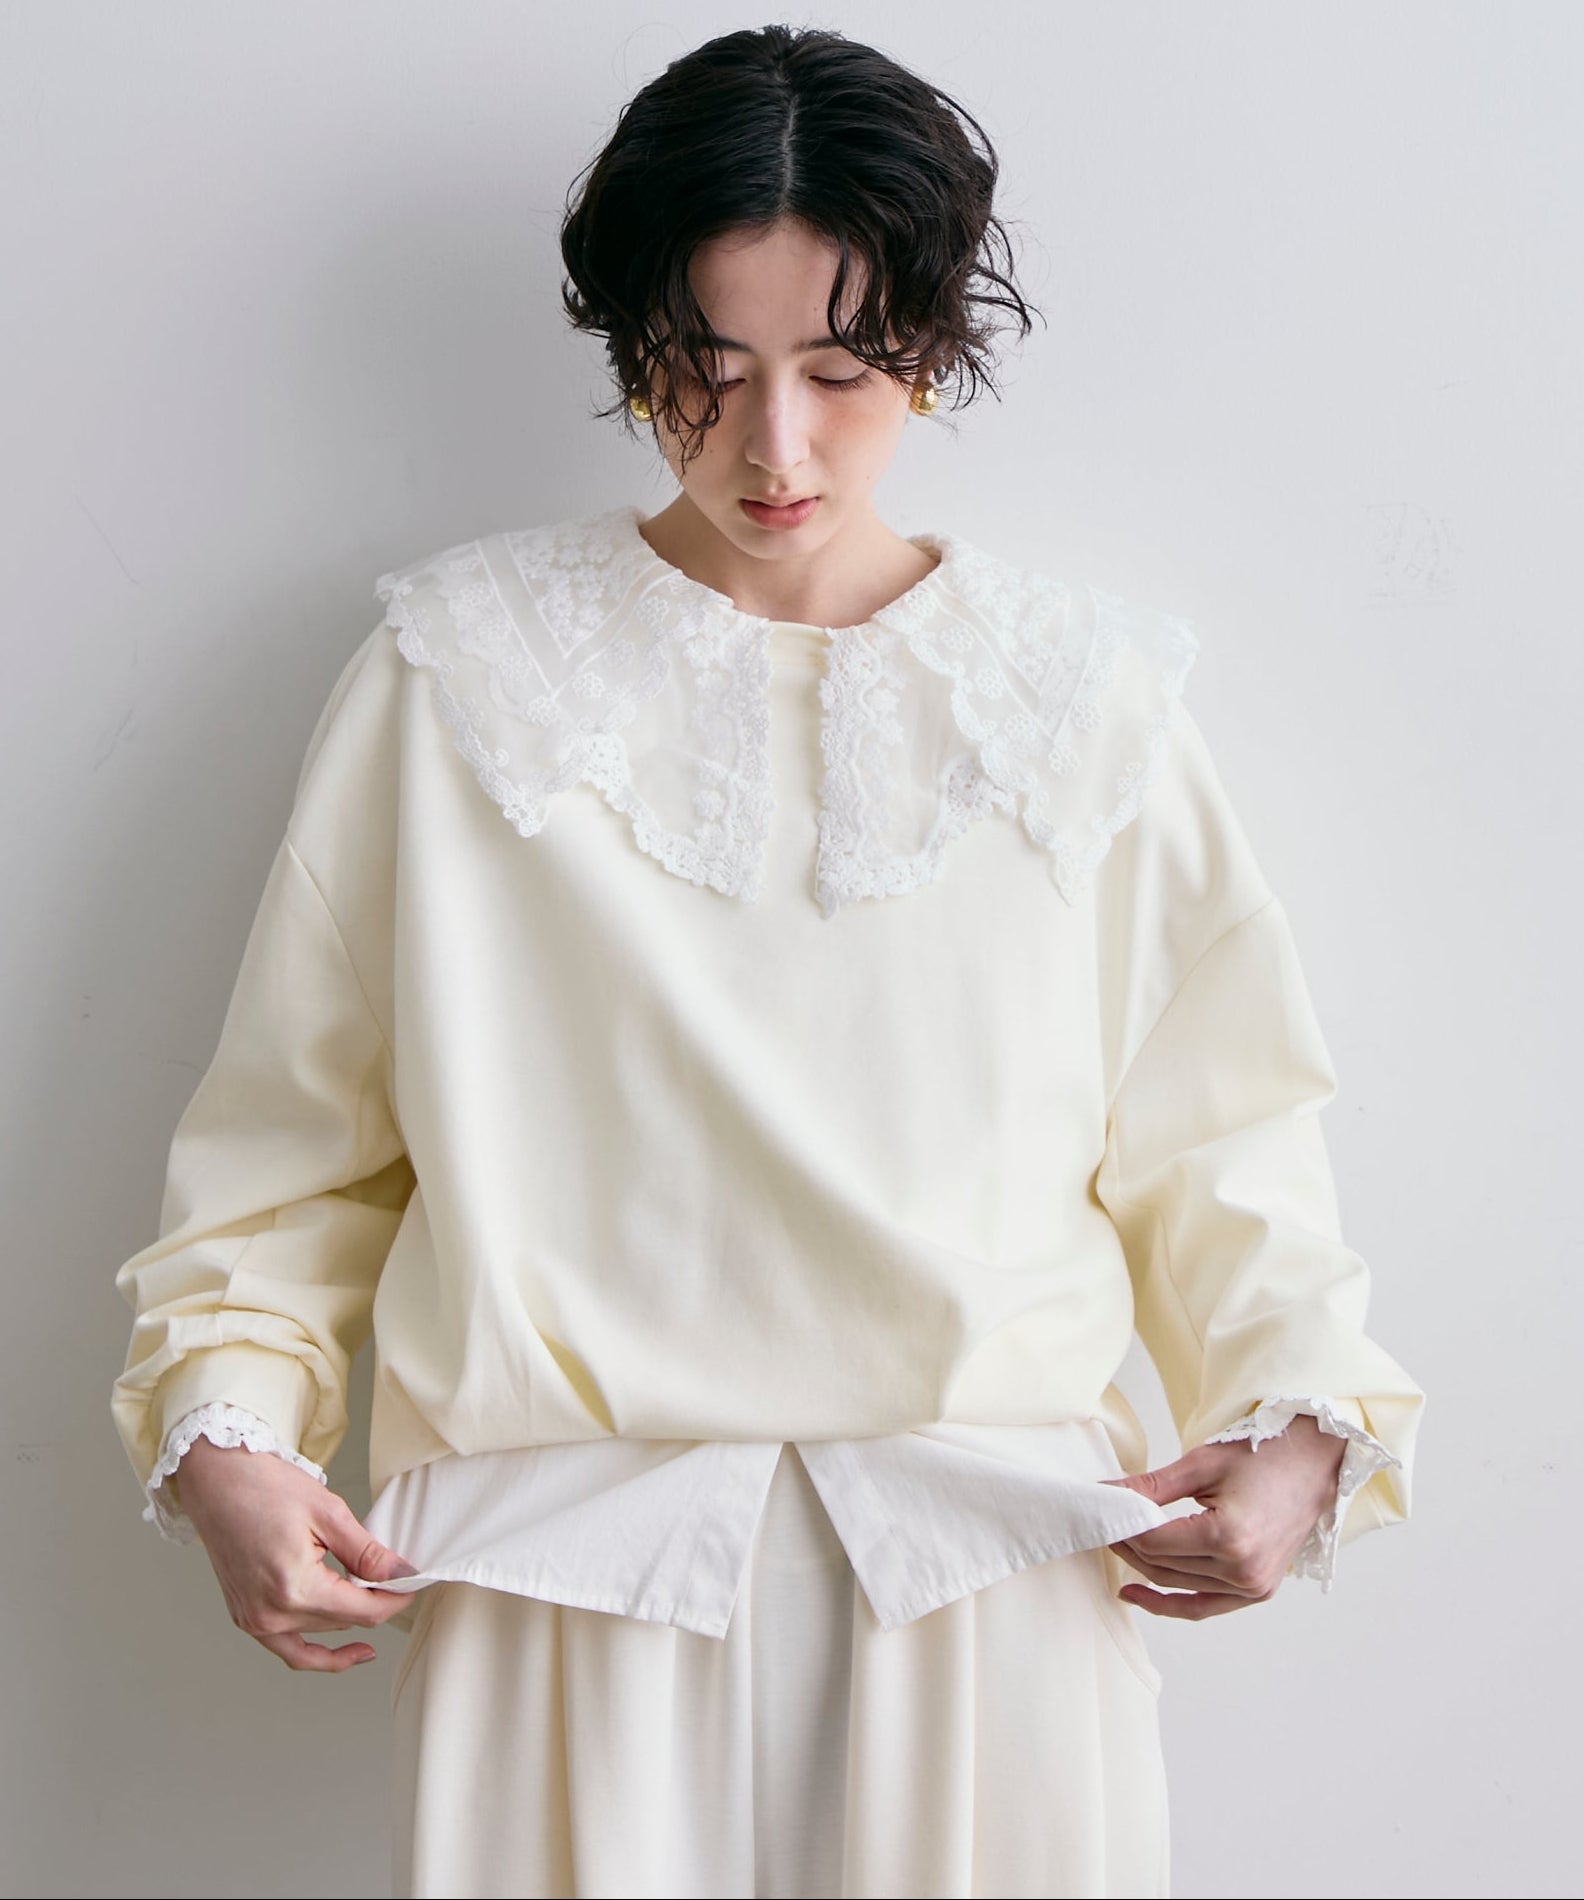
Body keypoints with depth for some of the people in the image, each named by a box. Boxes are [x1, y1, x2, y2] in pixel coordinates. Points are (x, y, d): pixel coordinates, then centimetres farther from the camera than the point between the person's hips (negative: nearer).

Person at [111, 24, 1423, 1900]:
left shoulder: (1080, 695, 5)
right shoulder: (462, 672, 2)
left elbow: (1216, 1131, 8)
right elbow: (295, 1129, 5)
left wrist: (1298, 1426, -5)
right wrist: (221, 1425, -7)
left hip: (992, 1571, 1)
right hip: (577, 1582, -1)